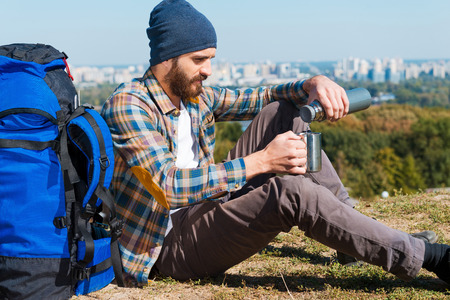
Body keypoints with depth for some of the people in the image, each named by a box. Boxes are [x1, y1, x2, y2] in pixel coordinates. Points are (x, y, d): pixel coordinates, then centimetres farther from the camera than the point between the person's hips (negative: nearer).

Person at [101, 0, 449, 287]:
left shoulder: (197, 98, 8)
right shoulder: (126, 105, -17)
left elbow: (263, 96, 15)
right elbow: (170, 185, -29)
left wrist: (312, 83, -8)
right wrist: (261, 162, -31)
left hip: (206, 210, 8)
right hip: (169, 247, -8)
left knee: (279, 113, -2)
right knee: (290, 191, -31)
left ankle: (354, 231, 0)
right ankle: (420, 256, -20)